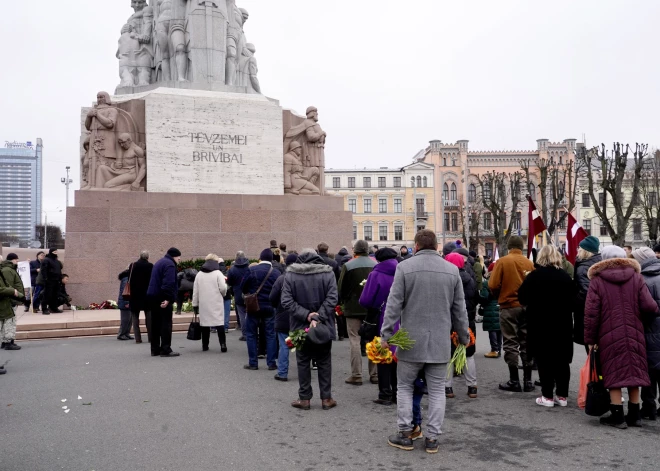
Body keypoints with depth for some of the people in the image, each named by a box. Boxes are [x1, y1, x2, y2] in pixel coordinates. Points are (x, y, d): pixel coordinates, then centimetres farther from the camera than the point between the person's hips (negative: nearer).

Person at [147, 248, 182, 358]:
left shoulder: (160, 262, 21)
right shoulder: (169, 264, -12)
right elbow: (169, 283, -23)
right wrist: (168, 298, -26)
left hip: (153, 296, 10)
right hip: (162, 298, -10)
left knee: (156, 323, 13)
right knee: (166, 324, -6)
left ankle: (155, 349, 18)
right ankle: (166, 350, -6)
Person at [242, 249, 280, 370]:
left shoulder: (252, 270, -9)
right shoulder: (276, 273, -5)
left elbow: (244, 287, -2)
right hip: (269, 307, 1)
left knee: (251, 334, 10)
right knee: (270, 335, 9)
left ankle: (253, 363, 12)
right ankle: (272, 363, 9)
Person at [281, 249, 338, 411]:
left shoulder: (290, 274, -5)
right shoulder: (328, 273, -5)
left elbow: (286, 301, -11)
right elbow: (331, 299, -13)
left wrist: (306, 315, -12)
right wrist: (318, 317, -16)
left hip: (301, 327, 0)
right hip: (323, 328, 0)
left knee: (303, 362, 11)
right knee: (324, 362, 11)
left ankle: (304, 398, 16)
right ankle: (326, 398, 15)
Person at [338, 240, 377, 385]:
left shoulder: (348, 266, -10)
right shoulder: (376, 265, -1)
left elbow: (341, 287, -5)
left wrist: (342, 302, 11)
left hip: (353, 308, -3)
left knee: (355, 341, 2)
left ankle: (356, 375, 2)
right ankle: (375, 374, 15)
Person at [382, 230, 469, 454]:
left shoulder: (405, 267, -7)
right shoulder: (452, 270, 3)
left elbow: (394, 304, -9)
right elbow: (459, 309, 7)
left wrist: (386, 335, -5)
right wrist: (464, 337, 17)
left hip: (411, 340, -2)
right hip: (440, 342, 2)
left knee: (404, 387, 12)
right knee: (437, 390, 11)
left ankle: (405, 434, 16)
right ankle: (432, 438, 15)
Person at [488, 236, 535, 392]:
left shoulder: (502, 261, -8)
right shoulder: (529, 263, 0)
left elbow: (493, 285, -13)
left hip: (509, 307, -3)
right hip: (527, 306, 3)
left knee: (511, 344, 4)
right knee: (526, 344, 11)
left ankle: (514, 381, 7)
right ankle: (528, 381, 15)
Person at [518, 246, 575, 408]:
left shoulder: (534, 276, -10)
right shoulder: (566, 277, 3)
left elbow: (522, 298, -7)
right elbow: (573, 300, 10)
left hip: (540, 324, -4)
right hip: (562, 324, 4)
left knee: (544, 360, 2)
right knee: (562, 360, 10)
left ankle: (547, 396, 3)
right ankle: (562, 395, 14)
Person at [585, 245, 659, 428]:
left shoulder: (597, 281, -3)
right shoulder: (636, 277, 2)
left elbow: (591, 313, -6)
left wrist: (590, 339, 0)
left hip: (609, 336, -2)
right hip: (634, 334, 3)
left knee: (614, 374, 2)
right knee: (633, 372, 11)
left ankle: (617, 416, 5)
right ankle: (634, 415, 19)